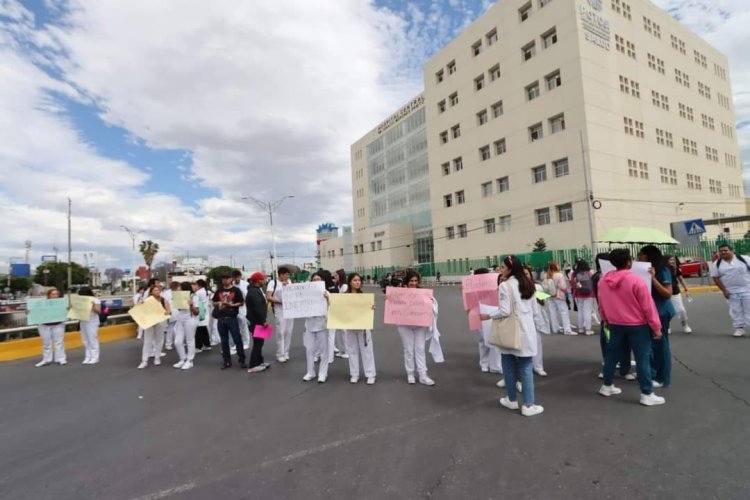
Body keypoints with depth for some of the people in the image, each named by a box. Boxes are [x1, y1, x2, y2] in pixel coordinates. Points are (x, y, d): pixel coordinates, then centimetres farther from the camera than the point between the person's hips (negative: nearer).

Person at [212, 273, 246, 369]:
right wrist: (218, 303, -4)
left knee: (237, 339, -3)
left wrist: (231, 305, -17)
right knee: (224, 341, 9)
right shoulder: (219, 291, 12)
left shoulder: (236, 290, -1)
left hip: (232, 318, -4)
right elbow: (213, 302, 17)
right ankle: (227, 362, 19)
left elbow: (241, 303, -3)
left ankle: (242, 360, 5)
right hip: (221, 318, 4)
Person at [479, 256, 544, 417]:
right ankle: (528, 405, 11)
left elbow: (505, 311, -17)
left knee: (509, 366, 12)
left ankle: (512, 400, 25)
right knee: (526, 368, 8)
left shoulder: (505, 285, -13)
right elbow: (533, 308, 11)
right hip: (527, 330, 5)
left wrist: (488, 316, -6)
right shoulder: (529, 284, 7)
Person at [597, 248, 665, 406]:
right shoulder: (636, 281, -19)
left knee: (612, 355, 15)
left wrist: (605, 320, 23)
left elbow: (601, 303, 9)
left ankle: (607, 386, 27)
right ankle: (647, 394, 11)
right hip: (637, 326, -5)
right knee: (642, 359, 4)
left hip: (615, 325, 5)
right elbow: (648, 306, -14)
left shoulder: (603, 281, -2)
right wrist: (656, 326, -5)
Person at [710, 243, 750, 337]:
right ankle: (739, 328, 15)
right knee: (735, 310, 6)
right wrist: (724, 290, -6)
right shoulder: (716, 264, -1)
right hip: (731, 291, 1)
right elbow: (715, 277, 0)